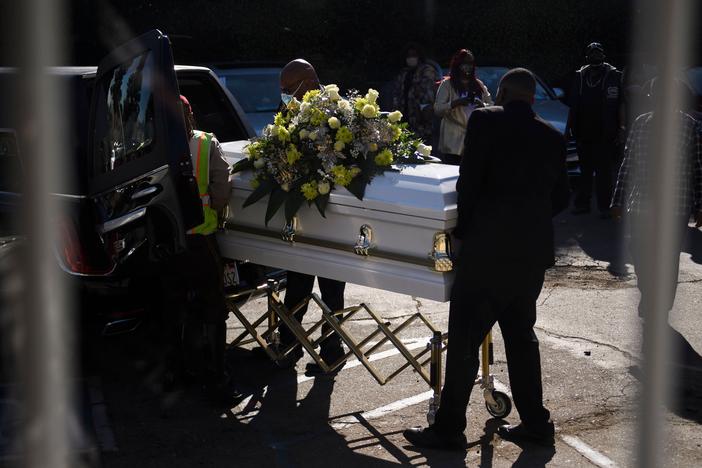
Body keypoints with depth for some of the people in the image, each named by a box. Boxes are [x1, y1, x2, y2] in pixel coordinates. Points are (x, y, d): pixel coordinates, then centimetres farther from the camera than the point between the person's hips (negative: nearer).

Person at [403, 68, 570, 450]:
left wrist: (462, 228, 3)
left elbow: (469, 181, -9)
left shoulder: (485, 120, -5)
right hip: (534, 250, 6)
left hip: (488, 248, -6)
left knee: (464, 337, 1)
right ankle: (535, 422, 25)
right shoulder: (553, 137, 9)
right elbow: (561, 198, 13)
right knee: (521, 333, 18)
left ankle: (449, 429, 7)